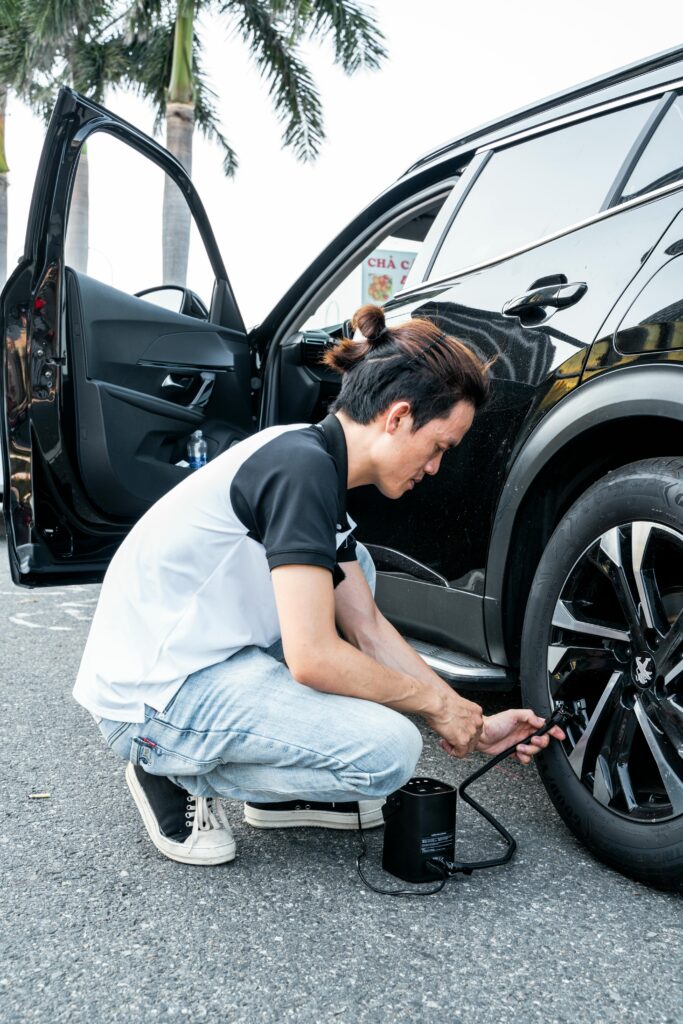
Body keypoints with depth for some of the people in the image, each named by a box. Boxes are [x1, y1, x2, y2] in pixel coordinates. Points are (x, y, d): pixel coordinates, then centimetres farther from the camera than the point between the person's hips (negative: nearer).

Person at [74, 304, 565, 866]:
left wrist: (473, 726, 9)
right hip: (154, 697, -10)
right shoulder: (301, 466, -21)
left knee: (351, 567, 18)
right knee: (391, 749, -16)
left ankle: (281, 791, 16)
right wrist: (435, 703, -8)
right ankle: (179, 773, 1)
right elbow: (313, 658, -24)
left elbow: (368, 628, 10)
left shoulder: (318, 465, 9)